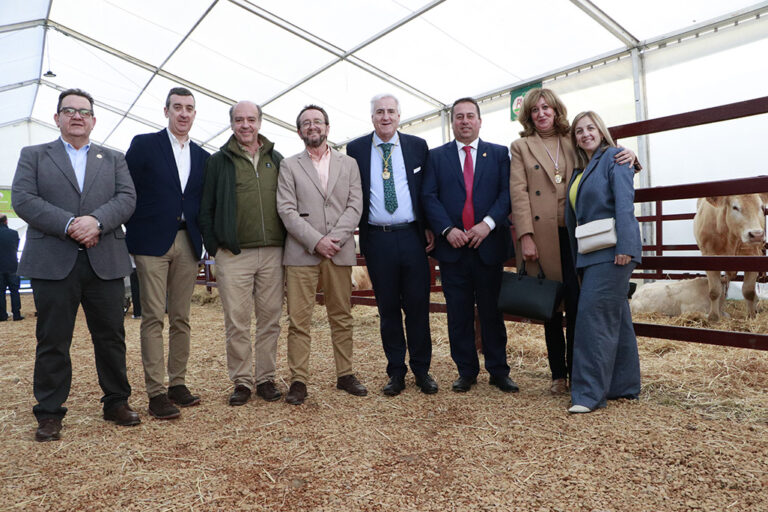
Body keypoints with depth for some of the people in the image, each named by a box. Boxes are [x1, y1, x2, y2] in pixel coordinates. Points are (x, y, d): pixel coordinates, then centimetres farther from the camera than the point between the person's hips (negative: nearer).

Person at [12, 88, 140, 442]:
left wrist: (96, 221, -16)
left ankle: (117, 403, 21)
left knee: (111, 337, 7)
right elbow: (23, 199, -2)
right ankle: (49, 413, 17)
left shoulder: (114, 159, 17)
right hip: (53, 262, -1)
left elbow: (127, 199, 1)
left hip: (105, 262, 2)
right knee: (53, 341, 5)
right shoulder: (33, 156, 12)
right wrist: (70, 224, -15)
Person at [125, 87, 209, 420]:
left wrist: (202, 234, 6)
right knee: (153, 317, -4)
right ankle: (156, 393, 0)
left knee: (181, 318, 7)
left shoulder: (202, 157, 15)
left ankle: (177, 383, 17)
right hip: (152, 242, -4)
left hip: (187, 244, 4)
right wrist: (135, 230, -3)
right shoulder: (144, 145, 4)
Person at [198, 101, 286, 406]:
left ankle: (265, 379, 18)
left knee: (270, 319, 6)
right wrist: (213, 247, -2)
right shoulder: (219, 161, 6)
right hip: (233, 254, -2)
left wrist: (286, 243, 7)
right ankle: (241, 381, 14)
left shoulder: (276, 160, 13)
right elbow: (207, 208, 6)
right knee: (237, 323, 1)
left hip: (273, 252, 2)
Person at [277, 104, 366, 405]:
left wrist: (334, 239, -10)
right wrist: (316, 241, -12)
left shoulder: (349, 164, 14)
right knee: (298, 320, -1)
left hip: (340, 252, 2)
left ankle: (345, 375, 19)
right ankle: (299, 381, 8)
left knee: (342, 317, 7)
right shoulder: (289, 166, 10)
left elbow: (355, 207, 4)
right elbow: (287, 211, -1)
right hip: (301, 252, -1)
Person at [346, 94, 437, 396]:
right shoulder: (356, 149, 6)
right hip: (376, 238, 0)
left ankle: (421, 369, 20)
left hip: (412, 236, 0)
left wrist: (430, 227, 2)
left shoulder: (418, 146, 8)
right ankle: (396, 371, 20)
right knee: (388, 307, 8)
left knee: (418, 305, 4)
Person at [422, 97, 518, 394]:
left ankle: (498, 371, 17)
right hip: (452, 246, 0)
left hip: (489, 244, 0)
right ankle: (466, 371, 17)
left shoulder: (499, 154, 11)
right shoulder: (437, 156, 11)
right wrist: (447, 229, -12)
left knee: (491, 310, 6)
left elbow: (507, 192, 1)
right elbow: (429, 196, 1)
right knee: (459, 313, 5)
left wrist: (488, 223, -14)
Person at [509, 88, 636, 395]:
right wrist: (526, 236, -12)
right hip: (542, 236, -1)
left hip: (573, 234, 2)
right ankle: (558, 375, 17)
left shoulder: (573, 142, 15)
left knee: (577, 303, -2)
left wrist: (627, 156, -6)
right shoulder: (520, 147, 7)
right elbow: (518, 193, -2)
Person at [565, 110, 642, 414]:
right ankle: (624, 385, 23)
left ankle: (590, 392, -7)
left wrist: (626, 247, -22)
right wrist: (576, 257, 14)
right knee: (615, 317, 12)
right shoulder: (580, 169, 20)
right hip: (590, 254, 8)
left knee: (593, 313, -13)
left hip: (613, 251, -8)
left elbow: (624, 203, -14)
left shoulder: (614, 157, -2)